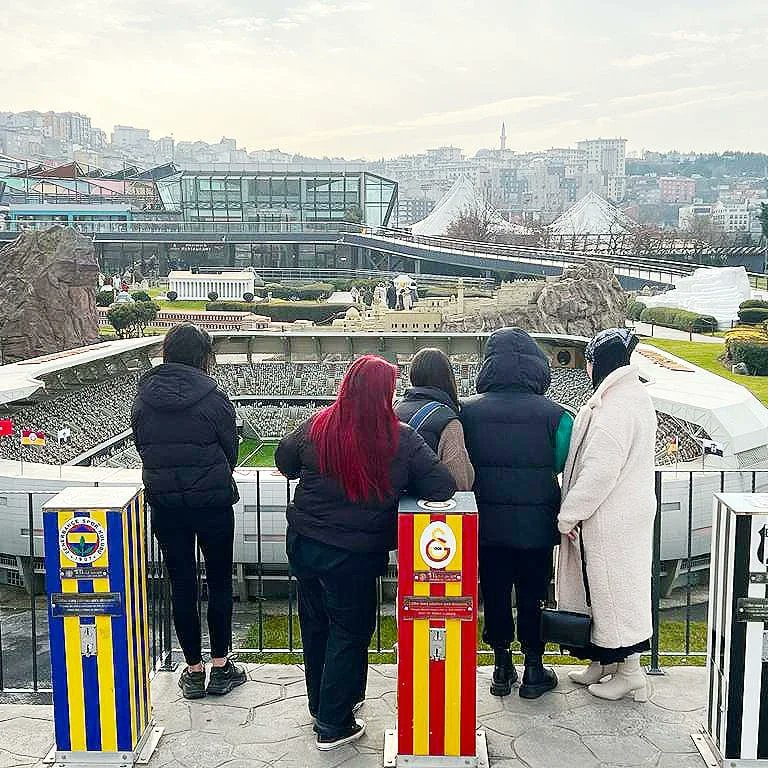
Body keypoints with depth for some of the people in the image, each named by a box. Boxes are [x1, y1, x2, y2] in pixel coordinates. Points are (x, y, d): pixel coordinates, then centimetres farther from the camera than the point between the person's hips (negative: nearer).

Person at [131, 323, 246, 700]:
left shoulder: (143, 399, -2)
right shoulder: (213, 398, -12)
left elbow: (141, 447, 8)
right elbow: (231, 452, -2)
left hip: (164, 503, 3)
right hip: (213, 500, -3)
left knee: (181, 583, 11)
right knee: (219, 581, 12)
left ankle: (194, 670, 19)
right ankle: (220, 667, 20)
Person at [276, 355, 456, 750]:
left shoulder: (316, 428, -9)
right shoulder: (401, 440, -18)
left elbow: (284, 461, 7)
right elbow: (443, 488, -14)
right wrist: (395, 487, 2)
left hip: (304, 544, 5)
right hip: (353, 555, -4)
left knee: (316, 626, 22)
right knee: (350, 632, 13)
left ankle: (323, 705, 42)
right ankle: (333, 726, 22)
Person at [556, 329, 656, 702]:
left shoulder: (615, 408, -23)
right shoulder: (635, 395, 10)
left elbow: (600, 471, -25)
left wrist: (568, 515, -15)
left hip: (612, 518, -10)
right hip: (631, 510, 10)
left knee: (615, 587, 3)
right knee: (614, 586, 18)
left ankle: (629, 671, 15)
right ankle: (606, 661, 31)